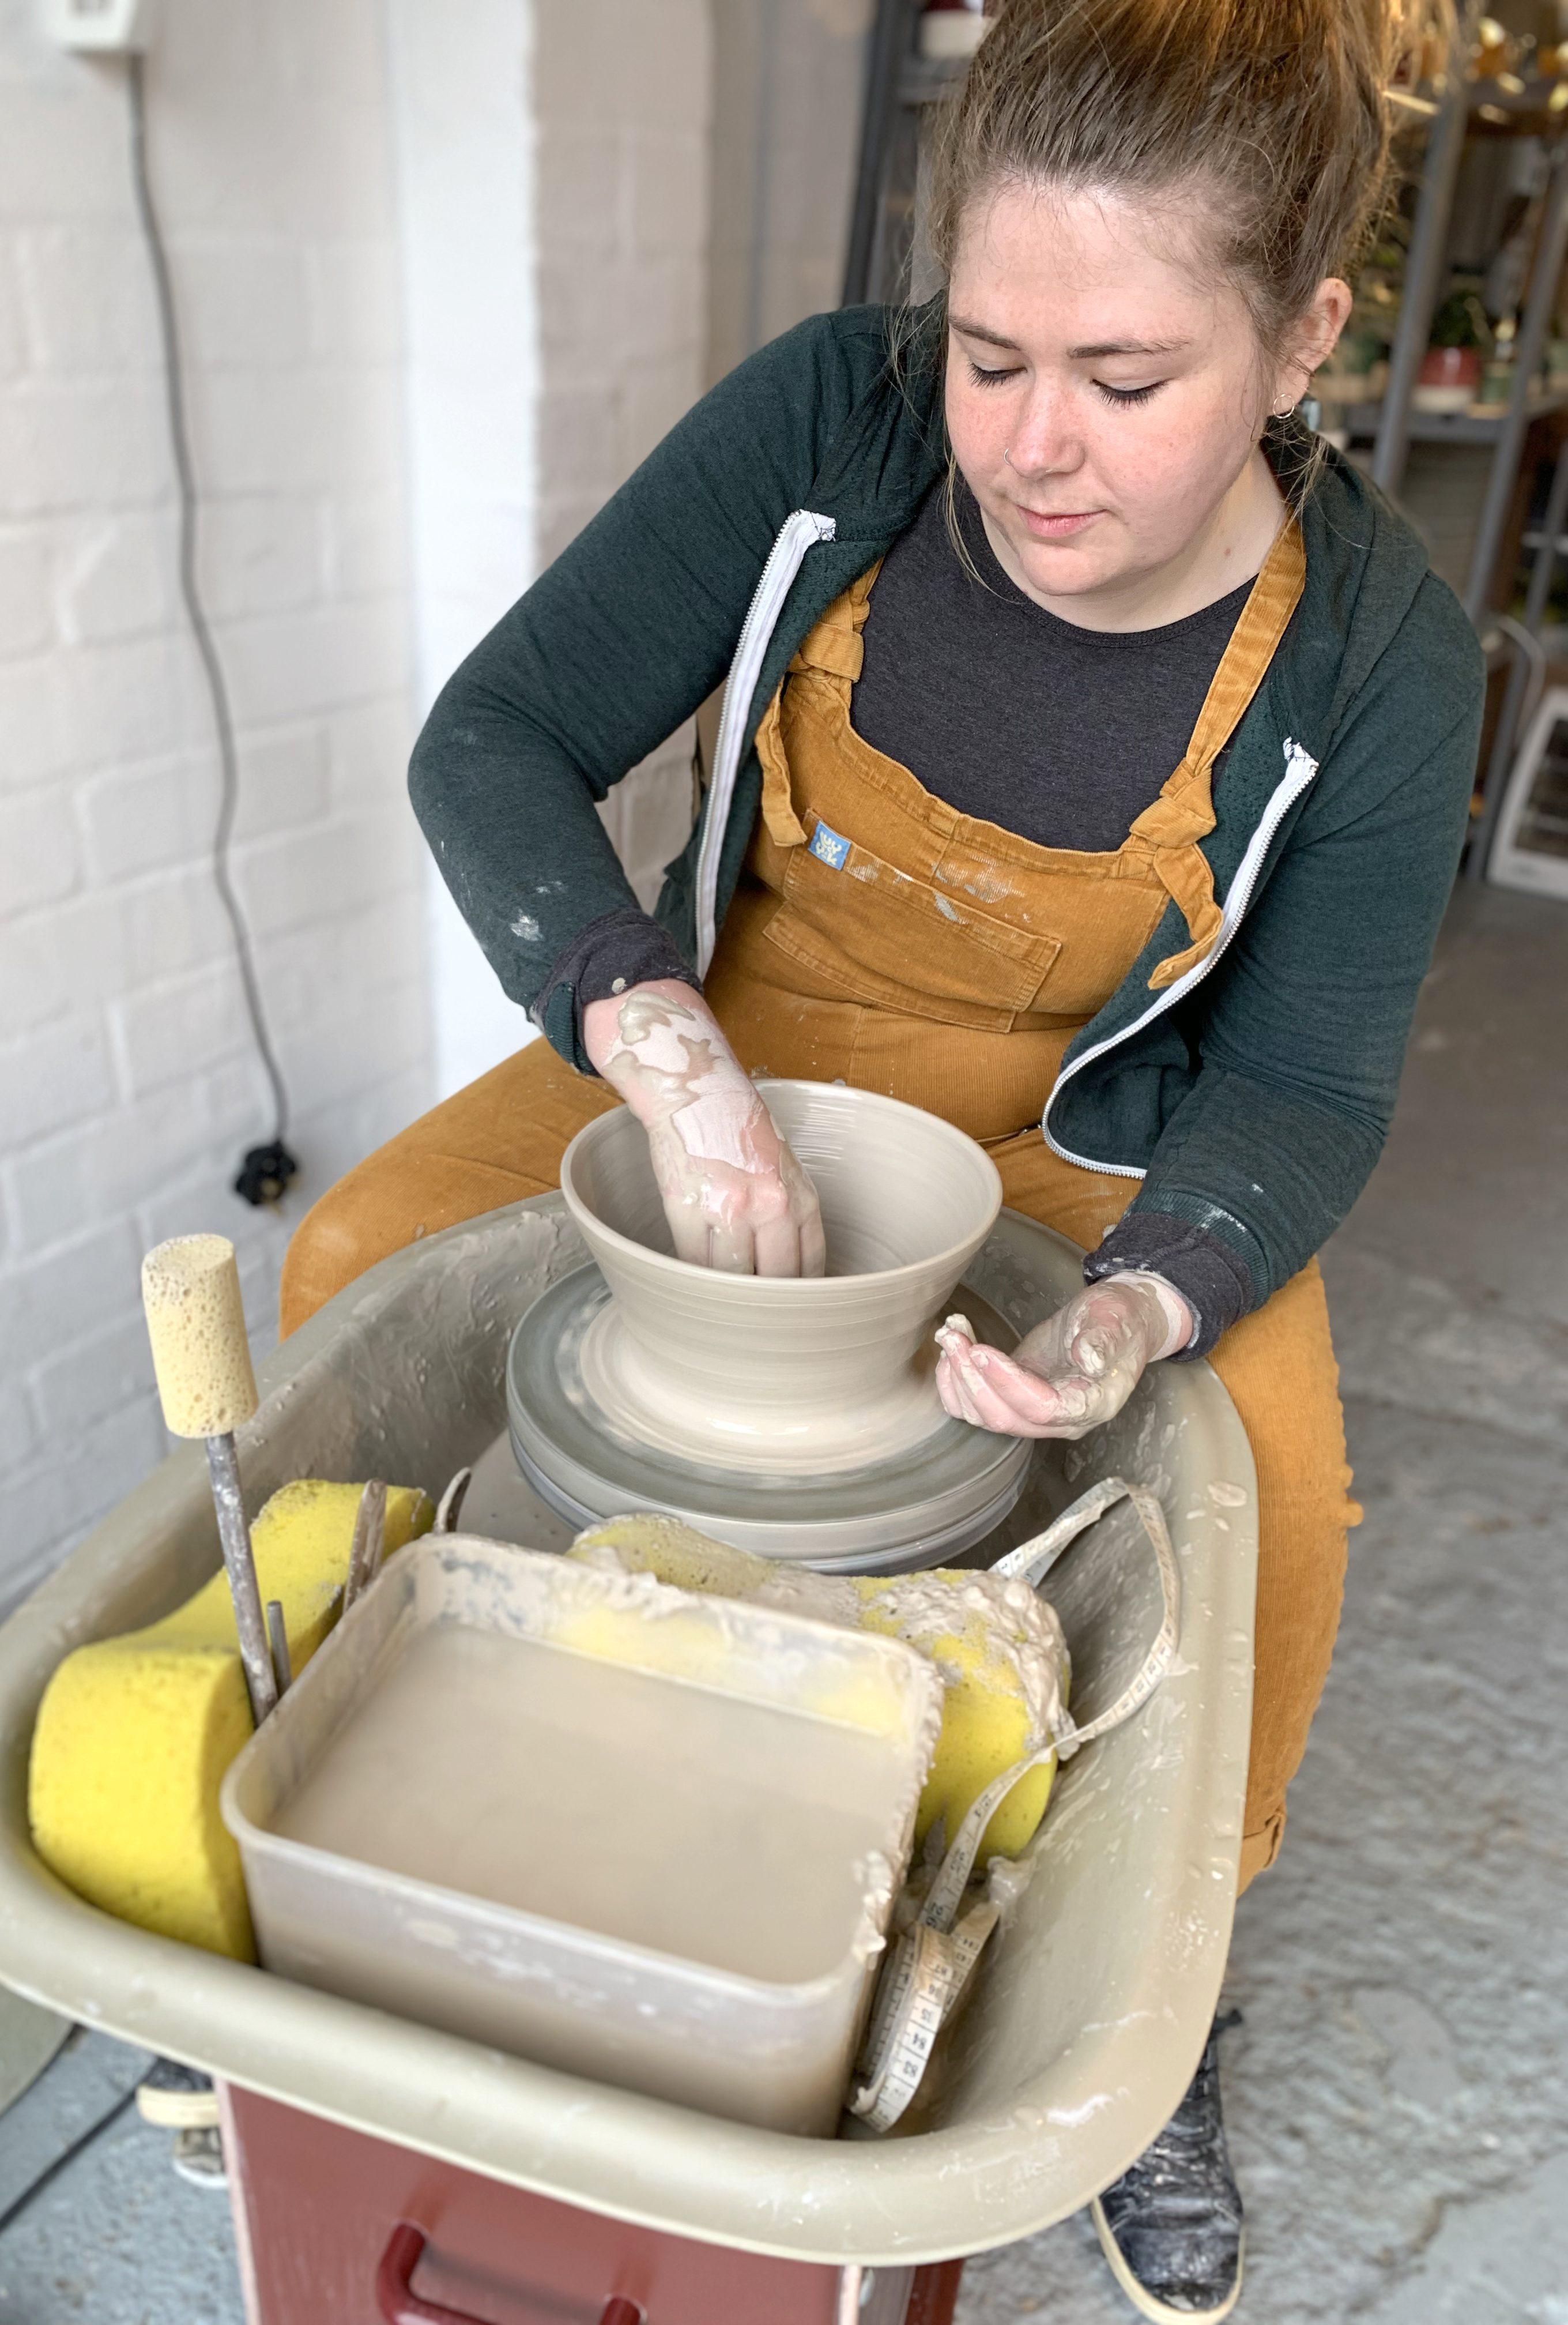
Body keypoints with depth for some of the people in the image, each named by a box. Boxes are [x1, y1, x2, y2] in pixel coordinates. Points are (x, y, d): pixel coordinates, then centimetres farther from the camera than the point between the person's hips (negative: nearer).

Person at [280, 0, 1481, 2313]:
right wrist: (671, 1058, -37)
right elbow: (495, 743, -20)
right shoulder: (830, 423, -19)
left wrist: (1144, 1309, -33)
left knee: (1270, 1490, -24)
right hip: (738, 1033, 2)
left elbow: (1299, 1085, -12)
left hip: (1088, 1128, -1)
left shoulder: (1378, 663, -18)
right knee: (351, 1269, -12)